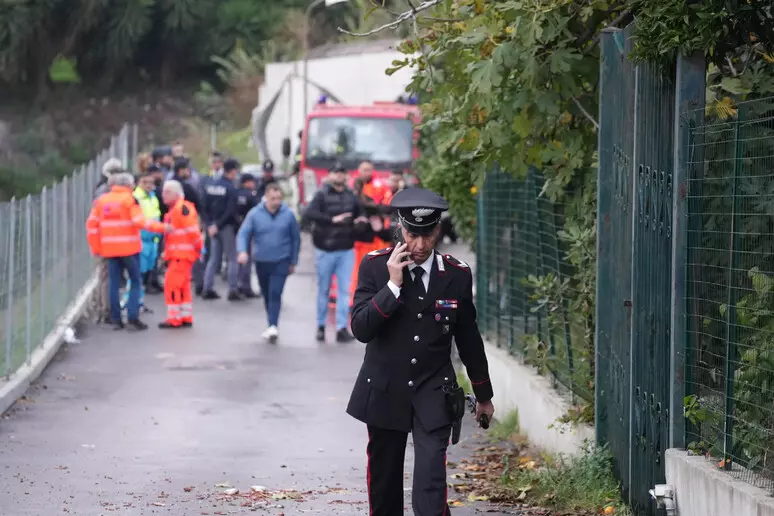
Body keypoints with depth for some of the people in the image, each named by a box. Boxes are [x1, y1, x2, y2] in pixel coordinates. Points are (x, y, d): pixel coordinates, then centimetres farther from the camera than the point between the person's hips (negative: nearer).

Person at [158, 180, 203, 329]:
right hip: (176, 254, 10)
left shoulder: (183, 208, -16)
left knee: (172, 284, -9)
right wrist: (167, 252, 19)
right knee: (183, 285, 14)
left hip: (182, 254, -10)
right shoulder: (174, 209, 16)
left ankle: (174, 319, -5)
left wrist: (198, 248, -15)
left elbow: (192, 230, -19)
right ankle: (186, 318, 20)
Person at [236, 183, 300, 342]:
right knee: (267, 295, 14)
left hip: (281, 262, -2)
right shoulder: (255, 214, -6)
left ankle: (273, 326, -22)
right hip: (261, 261, 2)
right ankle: (272, 325, 29)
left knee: (275, 293, -16)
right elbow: (243, 234, -9)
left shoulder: (288, 214, -6)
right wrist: (242, 251, -28)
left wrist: (293, 262, 6)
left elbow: (295, 238, 3)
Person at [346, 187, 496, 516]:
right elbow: (360, 329, -15)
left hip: (433, 394, -1)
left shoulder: (457, 274, -3)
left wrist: (484, 395, 17)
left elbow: (468, 339, 9)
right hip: (385, 392, 1)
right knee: (383, 483, 11)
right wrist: (393, 285, -23)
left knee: (431, 487, -14)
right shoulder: (375, 265, -7)